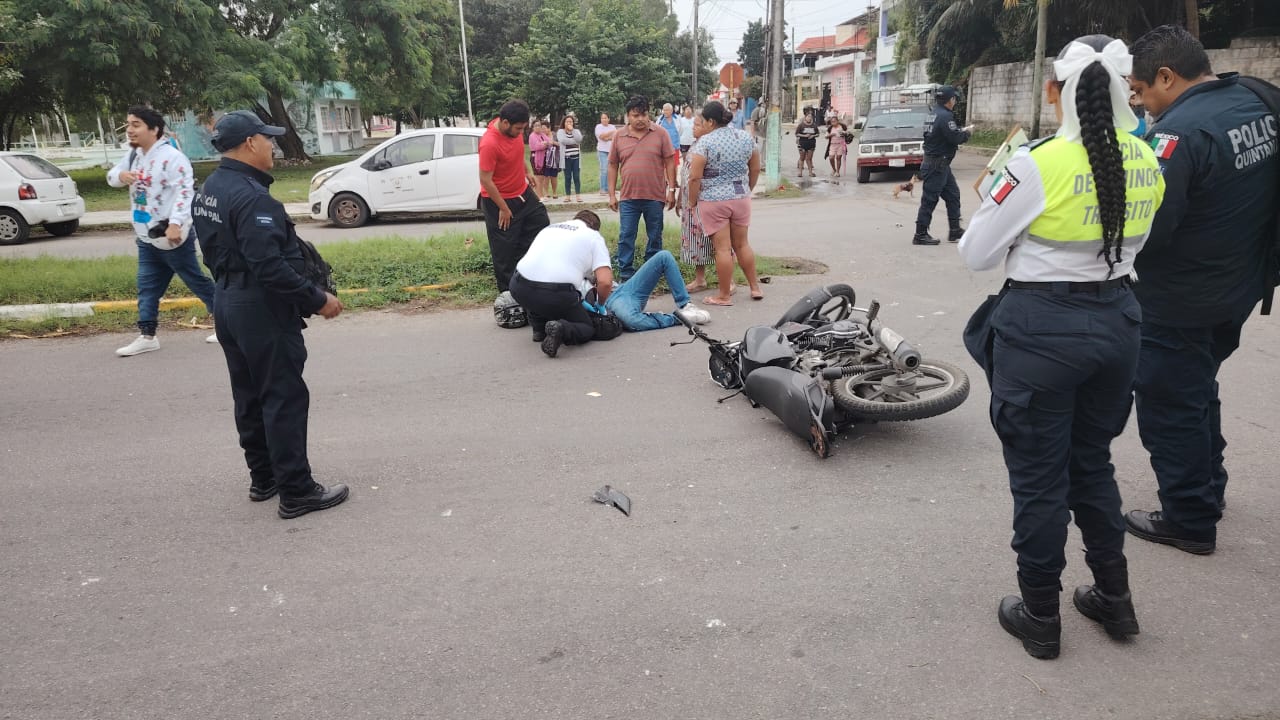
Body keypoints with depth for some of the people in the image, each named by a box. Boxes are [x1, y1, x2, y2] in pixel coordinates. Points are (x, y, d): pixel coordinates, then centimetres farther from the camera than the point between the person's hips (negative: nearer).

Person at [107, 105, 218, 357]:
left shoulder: (171, 157, -17)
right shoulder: (133, 155, 12)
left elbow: (185, 192, -25)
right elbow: (111, 176, 20)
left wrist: (175, 223, -34)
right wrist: (120, 175, -6)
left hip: (172, 236, -9)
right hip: (146, 237, 9)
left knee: (197, 282, 1)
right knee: (147, 287, 9)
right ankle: (146, 336, 14)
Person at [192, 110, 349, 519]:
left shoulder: (209, 190, 10)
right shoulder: (250, 196, -22)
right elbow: (270, 266, -28)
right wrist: (317, 300, -21)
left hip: (228, 304, 10)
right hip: (263, 311, -10)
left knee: (250, 397, 17)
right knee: (285, 400, -3)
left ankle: (263, 479, 28)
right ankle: (296, 493, 3)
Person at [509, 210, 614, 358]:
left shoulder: (549, 228, 28)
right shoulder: (594, 236, 13)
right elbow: (605, 282, -1)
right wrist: (601, 302, 21)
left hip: (519, 289, 5)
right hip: (557, 293, -4)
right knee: (587, 330, 18)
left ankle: (538, 329, 23)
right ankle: (561, 329, -12)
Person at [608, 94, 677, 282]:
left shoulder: (660, 134, 0)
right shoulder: (619, 136, 4)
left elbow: (670, 162, 2)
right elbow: (613, 166, 9)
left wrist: (671, 190, -3)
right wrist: (612, 194, 5)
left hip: (655, 196, -1)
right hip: (628, 197, 1)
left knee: (655, 237, 9)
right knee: (625, 237, 1)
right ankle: (625, 274, 9)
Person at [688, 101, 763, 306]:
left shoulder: (705, 142, -13)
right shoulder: (746, 137, 4)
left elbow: (695, 177, -15)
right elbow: (755, 170, 11)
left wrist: (692, 202, -3)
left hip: (713, 202, -5)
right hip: (741, 199, 5)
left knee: (723, 248, -1)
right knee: (742, 244, 17)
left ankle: (724, 295, 7)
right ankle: (755, 287, 23)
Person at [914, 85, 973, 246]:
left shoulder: (935, 113, 12)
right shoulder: (944, 116, -18)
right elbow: (955, 138, -21)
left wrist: (961, 130, 9)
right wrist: (967, 133, -2)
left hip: (941, 164, 10)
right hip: (937, 165, -10)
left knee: (953, 195, 14)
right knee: (929, 200, -4)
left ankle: (955, 231, 18)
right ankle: (920, 235, 2)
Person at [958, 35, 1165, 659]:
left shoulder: (1039, 164, -17)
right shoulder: (1145, 164, 3)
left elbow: (976, 253, -9)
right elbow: (1131, 245, 16)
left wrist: (994, 202, 8)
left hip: (1042, 327, -6)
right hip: (1117, 317, 6)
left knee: (1038, 474, 7)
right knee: (1092, 460, 22)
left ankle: (1040, 617, 20)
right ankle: (1114, 597, 33)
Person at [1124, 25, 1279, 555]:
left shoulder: (1182, 129, -25)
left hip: (1179, 303, -9)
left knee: (1169, 406, 6)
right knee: (1198, 389, 26)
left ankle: (1190, 520, 18)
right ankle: (1210, 486, 43)